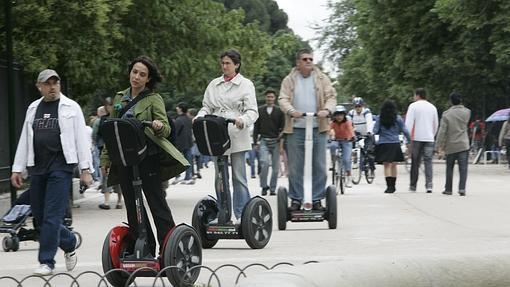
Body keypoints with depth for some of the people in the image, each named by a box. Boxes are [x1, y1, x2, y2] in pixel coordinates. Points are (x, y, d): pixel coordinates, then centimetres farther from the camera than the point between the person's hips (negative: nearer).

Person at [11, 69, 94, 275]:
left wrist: (85, 169, -7)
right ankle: (69, 243, 28)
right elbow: (24, 140, 18)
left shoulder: (71, 108, 2)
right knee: (39, 215, 6)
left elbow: (81, 139, -1)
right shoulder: (33, 109, 15)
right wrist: (17, 169, 14)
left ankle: (47, 261, -3)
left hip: (61, 167, -5)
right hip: (37, 168, 5)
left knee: (52, 216, -9)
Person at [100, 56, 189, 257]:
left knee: (157, 204, -5)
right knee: (132, 207, 7)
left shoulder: (154, 99, -2)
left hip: (148, 159, -6)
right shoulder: (120, 98, 14)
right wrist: (106, 157, 15)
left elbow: (166, 130, -10)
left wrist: (159, 127, -33)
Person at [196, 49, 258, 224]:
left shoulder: (245, 84, 3)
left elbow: (252, 111, -4)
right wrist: (200, 117, -6)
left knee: (239, 176, -6)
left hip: (237, 136, -4)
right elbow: (207, 107, 17)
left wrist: (243, 120, -25)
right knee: (219, 177, 7)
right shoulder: (214, 85, 16)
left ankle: (241, 214, -3)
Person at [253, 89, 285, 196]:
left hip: (275, 141, 1)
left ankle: (272, 188, 12)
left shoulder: (279, 111, 6)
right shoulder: (260, 110, 8)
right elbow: (256, 127, 9)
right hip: (263, 141, -1)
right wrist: (255, 142, 4)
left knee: (275, 167, 2)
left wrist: (281, 135, -9)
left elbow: (283, 126, 7)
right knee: (264, 163, -18)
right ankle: (264, 186, -5)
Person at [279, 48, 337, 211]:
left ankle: (317, 199, 7)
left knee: (319, 167, 0)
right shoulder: (289, 80, 9)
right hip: (295, 129, -1)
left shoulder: (322, 79, 11)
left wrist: (327, 110, -17)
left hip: (318, 129, 1)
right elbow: (283, 99, -1)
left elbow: (331, 97, 4)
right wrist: (291, 111, -21)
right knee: (295, 167, 2)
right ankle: (296, 199, 9)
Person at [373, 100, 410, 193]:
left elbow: (375, 131, -2)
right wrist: (409, 140, 11)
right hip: (395, 144, 1)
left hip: (383, 144, -1)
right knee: (393, 165, 13)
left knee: (386, 165, -1)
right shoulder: (398, 119, 0)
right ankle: (393, 185, 21)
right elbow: (404, 131, -1)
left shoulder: (380, 119, -2)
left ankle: (389, 186, -15)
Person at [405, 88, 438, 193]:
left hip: (416, 138, -2)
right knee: (428, 161, -1)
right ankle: (429, 185, -13)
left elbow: (408, 123, -8)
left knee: (415, 162, 5)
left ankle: (413, 186, 11)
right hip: (429, 139, 3)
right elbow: (436, 125, 18)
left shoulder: (413, 106, -2)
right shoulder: (432, 107, 11)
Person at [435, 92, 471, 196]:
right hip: (463, 145, 1)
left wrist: (439, 146, -5)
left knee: (449, 168, 11)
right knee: (463, 168, -2)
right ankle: (462, 188, -12)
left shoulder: (446, 114, -7)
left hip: (451, 146, -1)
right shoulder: (467, 112, 0)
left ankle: (448, 189, 16)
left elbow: (442, 131, -9)